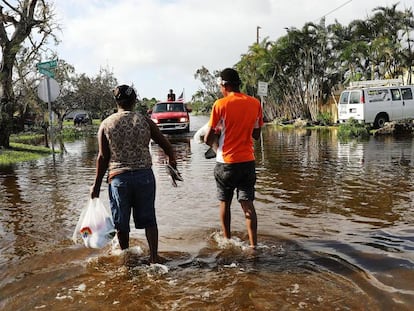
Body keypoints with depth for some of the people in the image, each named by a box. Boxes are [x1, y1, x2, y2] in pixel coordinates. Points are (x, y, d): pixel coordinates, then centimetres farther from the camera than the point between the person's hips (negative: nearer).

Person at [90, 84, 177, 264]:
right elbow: (166, 146, 3)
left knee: (121, 222, 15)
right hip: (144, 175, 0)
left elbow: (103, 157, -3)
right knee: (148, 219, 12)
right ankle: (154, 256, 8)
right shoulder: (145, 121, 0)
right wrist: (172, 161, 24)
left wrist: (97, 184, 5)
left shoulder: (106, 125, -1)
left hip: (118, 177, 0)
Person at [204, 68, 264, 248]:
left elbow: (208, 139, -8)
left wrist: (214, 143, 13)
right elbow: (256, 135, 10)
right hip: (248, 160, 3)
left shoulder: (220, 104, -10)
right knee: (248, 204, 5)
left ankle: (227, 241, 26)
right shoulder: (255, 103, 2)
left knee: (225, 203, 14)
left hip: (226, 162, -3)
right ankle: (253, 244, -1)